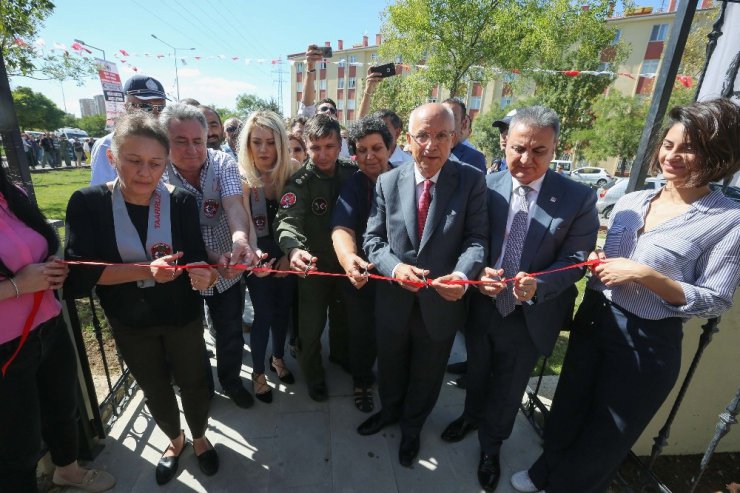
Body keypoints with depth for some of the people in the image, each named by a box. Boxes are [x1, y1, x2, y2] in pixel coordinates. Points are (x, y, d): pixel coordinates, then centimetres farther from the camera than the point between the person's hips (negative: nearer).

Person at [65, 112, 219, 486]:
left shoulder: (182, 202, -14)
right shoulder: (88, 203, -12)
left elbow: (198, 259, -15)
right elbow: (79, 273, -18)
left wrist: (202, 274, -38)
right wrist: (147, 270, -31)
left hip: (183, 317, -1)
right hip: (130, 324, 1)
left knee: (193, 382, 16)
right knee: (154, 389, 22)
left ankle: (199, 438, 46)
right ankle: (175, 440, 52)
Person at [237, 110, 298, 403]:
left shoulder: (291, 171, -9)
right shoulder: (242, 178, -15)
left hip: (287, 254, 2)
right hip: (259, 256, -2)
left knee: (283, 309, 17)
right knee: (264, 314, 7)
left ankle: (278, 358, 42)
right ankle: (258, 371, 32)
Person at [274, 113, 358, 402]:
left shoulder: (352, 172, -8)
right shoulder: (299, 182, -20)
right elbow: (288, 221, -33)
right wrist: (293, 249, -53)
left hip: (346, 258, 4)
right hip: (313, 262, -4)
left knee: (343, 314, 23)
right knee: (312, 325, 7)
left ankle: (339, 354, 52)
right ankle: (313, 374, 35)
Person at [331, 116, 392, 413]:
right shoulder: (353, 186, -12)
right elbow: (341, 227, -27)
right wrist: (348, 257, -49)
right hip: (362, 275, -2)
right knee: (363, 334, 17)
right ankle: (362, 382, 46)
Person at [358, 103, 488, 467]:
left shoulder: (471, 181, -9)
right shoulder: (387, 182, -4)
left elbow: (476, 238, -12)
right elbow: (373, 238, -5)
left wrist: (462, 274, -31)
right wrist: (394, 267, -24)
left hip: (441, 303, -1)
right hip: (393, 301, 2)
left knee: (426, 376, 23)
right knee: (390, 366, 26)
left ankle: (412, 426, 53)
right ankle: (390, 410, 58)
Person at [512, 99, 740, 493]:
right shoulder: (630, 201, 1)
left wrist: (647, 276, -25)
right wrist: (597, 264, -9)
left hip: (647, 342, -4)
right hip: (594, 321, 5)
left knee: (605, 438, 17)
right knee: (567, 412, 23)